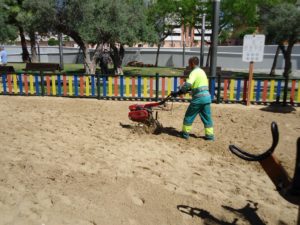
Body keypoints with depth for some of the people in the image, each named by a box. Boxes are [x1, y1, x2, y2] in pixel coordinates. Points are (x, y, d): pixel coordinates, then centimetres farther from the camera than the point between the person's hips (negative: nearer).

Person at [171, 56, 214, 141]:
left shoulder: (194, 72, -9)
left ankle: (185, 133, 15)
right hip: (207, 97, 8)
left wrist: (178, 92, -12)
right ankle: (210, 135, 13)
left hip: (198, 98, -8)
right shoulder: (202, 71, 19)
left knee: (189, 116, 7)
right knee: (207, 117, 12)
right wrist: (185, 90, 19)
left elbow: (187, 85, -23)